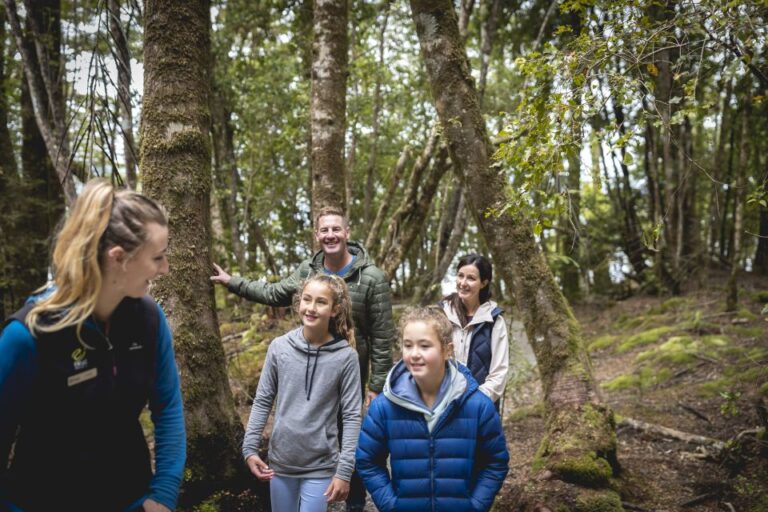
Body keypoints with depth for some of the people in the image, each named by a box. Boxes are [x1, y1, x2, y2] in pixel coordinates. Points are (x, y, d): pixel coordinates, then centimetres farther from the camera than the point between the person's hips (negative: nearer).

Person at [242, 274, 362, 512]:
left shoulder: (346, 357, -12)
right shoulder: (279, 347, -6)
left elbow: (351, 416, -9)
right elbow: (263, 401, 3)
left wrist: (344, 471, -12)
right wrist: (250, 447, -3)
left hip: (321, 466, -3)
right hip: (281, 461, 3)